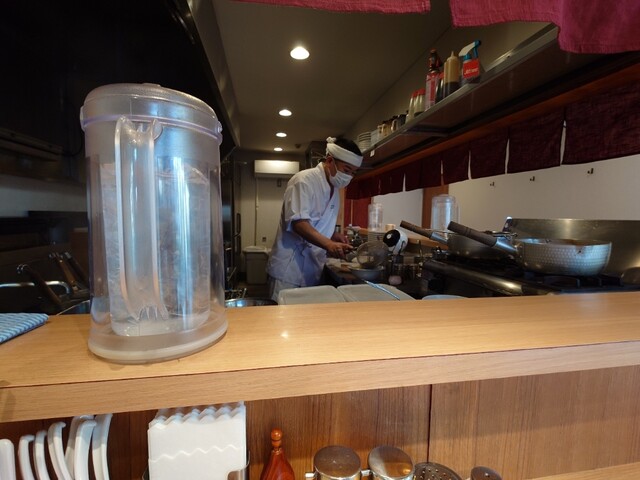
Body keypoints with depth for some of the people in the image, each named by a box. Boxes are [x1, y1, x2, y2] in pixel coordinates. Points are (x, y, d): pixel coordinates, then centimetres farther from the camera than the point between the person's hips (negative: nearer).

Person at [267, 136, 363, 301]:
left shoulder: (334, 190, 13)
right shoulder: (303, 180, -13)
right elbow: (298, 223, -24)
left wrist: (335, 236, 1)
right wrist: (328, 244, -36)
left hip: (314, 271, 8)